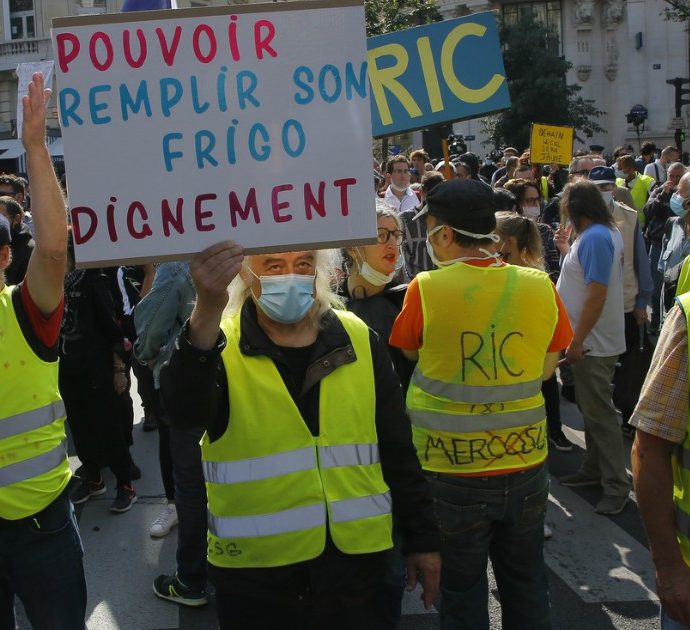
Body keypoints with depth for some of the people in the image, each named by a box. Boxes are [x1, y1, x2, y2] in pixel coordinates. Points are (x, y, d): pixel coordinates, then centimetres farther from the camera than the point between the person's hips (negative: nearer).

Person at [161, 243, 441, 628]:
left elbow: (398, 450, 6)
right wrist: (207, 312, -44)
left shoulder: (360, 341, 0)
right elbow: (185, 413, -30)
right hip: (256, 567, -2)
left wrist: (422, 537, 6)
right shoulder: (219, 347, -8)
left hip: (354, 557, 2)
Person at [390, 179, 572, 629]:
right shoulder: (541, 286, -7)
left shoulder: (427, 288, -15)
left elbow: (408, 352, 2)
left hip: (452, 472, -2)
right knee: (526, 588, 22)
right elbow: (545, 370, 3)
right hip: (527, 464, 3)